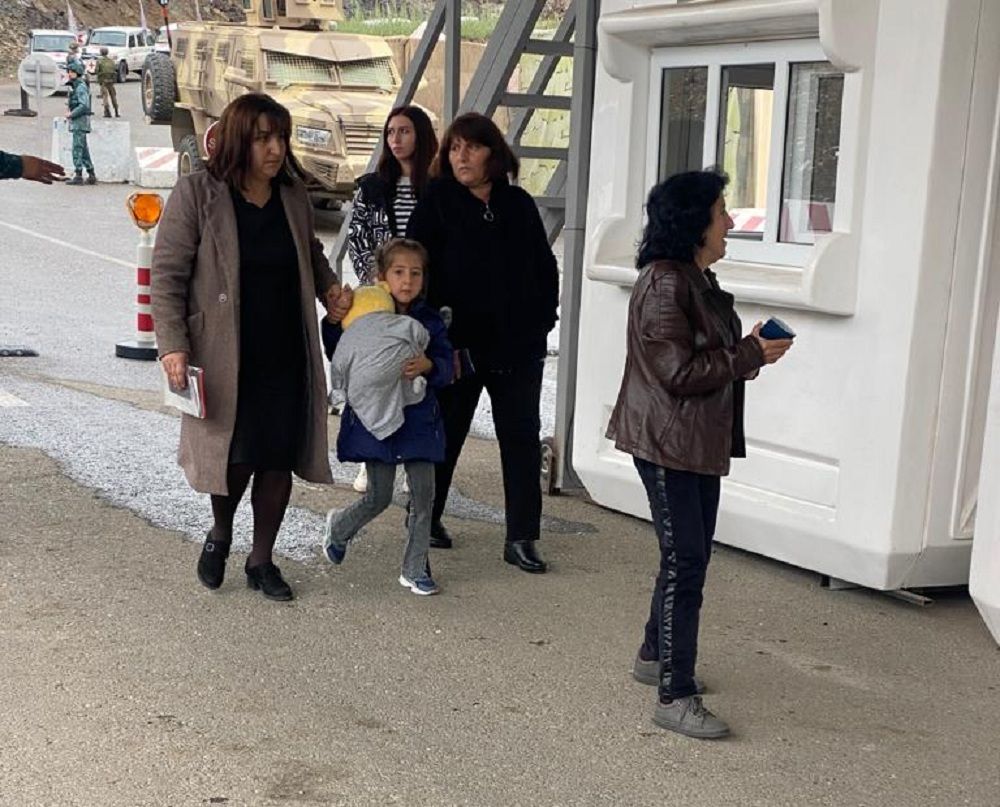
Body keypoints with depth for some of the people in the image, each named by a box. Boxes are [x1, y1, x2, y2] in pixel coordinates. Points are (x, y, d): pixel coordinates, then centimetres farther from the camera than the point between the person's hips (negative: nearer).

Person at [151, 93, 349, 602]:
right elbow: (167, 274, -10)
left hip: (287, 355, 5)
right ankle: (220, 534, 32)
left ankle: (261, 560, 25)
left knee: (280, 457, 7)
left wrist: (329, 286, 5)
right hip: (225, 356, -4)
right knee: (237, 455, 0)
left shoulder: (292, 194, 6)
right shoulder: (197, 193, -10)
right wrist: (173, 345, -17)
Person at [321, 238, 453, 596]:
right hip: (376, 416, -2)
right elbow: (339, 358, -1)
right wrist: (334, 322, -16)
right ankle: (339, 526, 36)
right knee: (379, 497, 2)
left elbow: (447, 367, -4)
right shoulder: (366, 316, -5)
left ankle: (414, 569, 16)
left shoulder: (429, 321, 1)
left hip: (419, 417, 3)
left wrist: (429, 366, -25)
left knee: (423, 494, 1)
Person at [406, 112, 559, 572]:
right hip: (458, 344, -3)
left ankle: (521, 538, 9)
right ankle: (426, 518, 29)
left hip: (519, 345, 3)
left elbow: (545, 267, 14)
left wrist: (541, 321, 4)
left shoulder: (519, 205, 8)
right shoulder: (436, 203, -2)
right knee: (445, 434, 11)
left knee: (522, 438, 3)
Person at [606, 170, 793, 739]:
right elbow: (680, 372, -23)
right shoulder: (665, 284, -19)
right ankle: (676, 697, -3)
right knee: (685, 563, -8)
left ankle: (656, 656, 34)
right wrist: (752, 355, -15)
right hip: (668, 441, -10)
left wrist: (754, 350, 0)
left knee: (690, 555, 18)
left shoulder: (699, 281, 12)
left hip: (701, 442, 10)